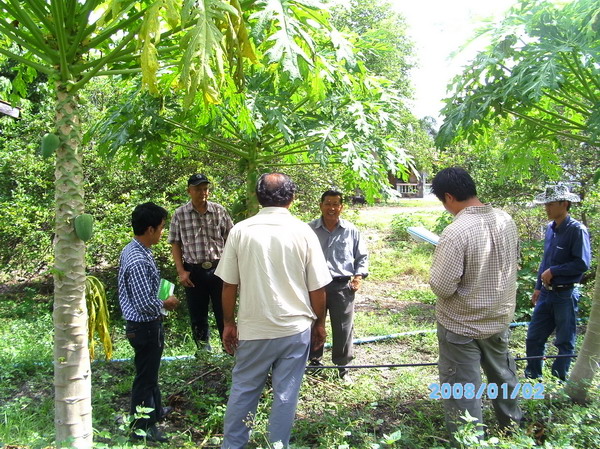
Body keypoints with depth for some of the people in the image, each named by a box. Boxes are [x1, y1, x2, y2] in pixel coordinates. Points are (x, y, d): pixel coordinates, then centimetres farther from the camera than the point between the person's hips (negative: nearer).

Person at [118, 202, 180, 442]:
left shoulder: (133, 249, 2)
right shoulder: (139, 261, -29)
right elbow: (145, 304, -29)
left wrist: (160, 300, 9)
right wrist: (166, 304, -12)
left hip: (141, 323, 10)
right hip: (145, 326, -10)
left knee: (150, 371, 26)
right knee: (145, 375, 8)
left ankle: (155, 410, 46)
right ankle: (142, 426, 26)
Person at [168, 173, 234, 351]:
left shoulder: (220, 211, 1)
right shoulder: (180, 214, 0)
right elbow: (175, 244, 4)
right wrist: (181, 271, -3)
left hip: (218, 268, 0)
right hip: (193, 271, 0)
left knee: (224, 312, 7)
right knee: (197, 315, 12)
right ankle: (204, 351, 28)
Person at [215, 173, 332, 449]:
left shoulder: (240, 231, -7)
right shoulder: (303, 232, -8)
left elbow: (228, 284, -2)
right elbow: (318, 287, -4)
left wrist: (229, 323, 10)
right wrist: (320, 323, 11)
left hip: (253, 329, 1)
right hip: (296, 328, 0)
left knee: (243, 390, 17)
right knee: (286, 393, 13)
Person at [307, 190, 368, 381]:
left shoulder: (351, 231, 1)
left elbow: (362, 257, 11)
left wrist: (359, 275, -2)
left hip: (343, 287, 0)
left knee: (343, 328, 7)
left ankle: (343, 366, 24)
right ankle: (315, 360, 34)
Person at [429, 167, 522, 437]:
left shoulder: (456, 232, -28)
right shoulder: (506, 220, -5)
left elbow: (442, 287, -25)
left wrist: (440, 264, -7)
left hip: (462, 325, -7)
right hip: (500, 317, 8)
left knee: (462, 388, 10)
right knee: (502, 373, 28)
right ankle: (512, 423, 49)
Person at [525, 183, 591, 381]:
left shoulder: (577, 230, -15)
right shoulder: (550, 228, 7)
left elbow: (582, 263, -20)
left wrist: (553, 272, -16)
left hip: (565, 295, -7)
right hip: (546, 293, 7)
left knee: (565, 342, 9)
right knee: (533, 338, 12)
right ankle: (532, 378, 27)